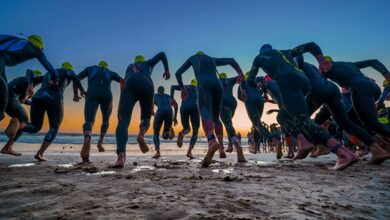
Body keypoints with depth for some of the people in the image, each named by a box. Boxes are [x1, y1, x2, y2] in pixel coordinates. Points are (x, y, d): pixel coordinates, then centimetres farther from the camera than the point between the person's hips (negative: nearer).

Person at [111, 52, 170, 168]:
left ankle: (121, 156, -36)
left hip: (130, 85, 0)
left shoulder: (129, 66, 43)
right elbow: (162, 54, 31)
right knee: (146, 117, 19)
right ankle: (141, 135, -20)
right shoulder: (148, 63, 40)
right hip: (146, 85, 0)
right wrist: (167, 70, 34)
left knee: (123, 121, -13)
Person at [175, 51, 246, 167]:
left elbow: (178, 73, 28)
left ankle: (212, 142, -54)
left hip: (204, 84, -4)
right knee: (215, 118, 19)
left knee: (205, 114, -26)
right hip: (217, 85, 4)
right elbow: (231, 60, 31)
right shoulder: (212, 59, 40)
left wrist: (182, 89, 39)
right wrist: (240, 73, 16)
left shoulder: (192, 58, 33)